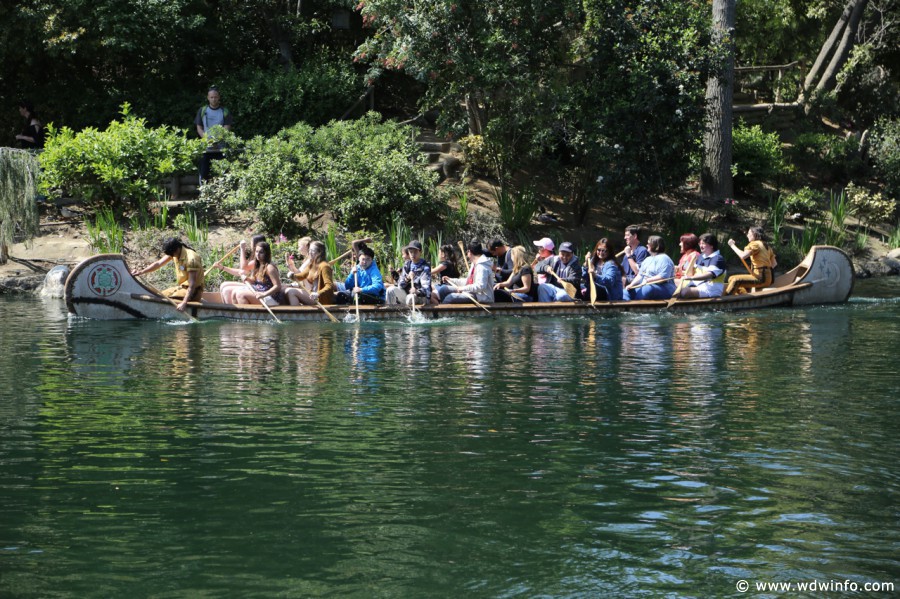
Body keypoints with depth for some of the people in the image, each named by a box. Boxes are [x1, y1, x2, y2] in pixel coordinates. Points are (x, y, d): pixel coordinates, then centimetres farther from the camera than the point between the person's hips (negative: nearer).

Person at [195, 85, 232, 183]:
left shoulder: (225, 112, 5)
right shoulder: (202, 111, 10)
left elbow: (227, 128, -3)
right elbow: (199, 128, 7)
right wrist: (206, 139, -12)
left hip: (221, 148, -1)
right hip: (206, 148, 1)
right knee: (204, 173, 0)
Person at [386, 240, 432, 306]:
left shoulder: (425, 267, -9)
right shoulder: (407, 265, 8)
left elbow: (426, 287, -22)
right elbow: (400, 285, 5)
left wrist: (417, 292, -45)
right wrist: (407, 278, -17)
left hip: (421, 297, -6)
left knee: (411, 297, -37)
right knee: (391, 290, -16)